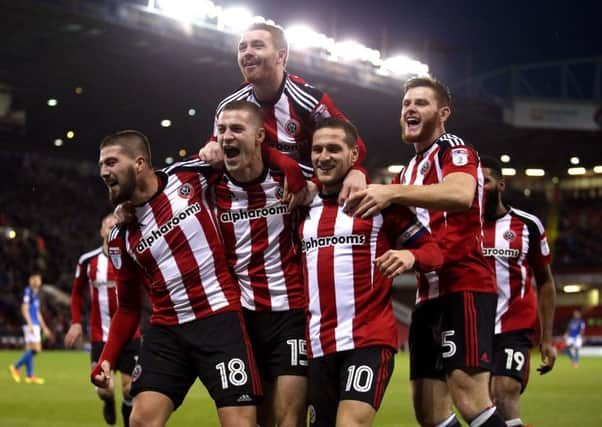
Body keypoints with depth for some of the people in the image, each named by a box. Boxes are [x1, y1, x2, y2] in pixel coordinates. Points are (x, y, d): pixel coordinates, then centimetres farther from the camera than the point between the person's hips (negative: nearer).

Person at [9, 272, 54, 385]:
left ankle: (29, 376, 7)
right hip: (31, 324, -9)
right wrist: (30, 324, -22)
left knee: (30, 350, 7)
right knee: (36, 348, -14)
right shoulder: (28, 292, -8)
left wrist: (45, 328, 26)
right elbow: (24, 309, -15)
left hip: (35, 325, 9)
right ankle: (16, 367, -7)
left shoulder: (36, 294, 20)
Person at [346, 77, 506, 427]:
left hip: (463, 286, -9)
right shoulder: (411, 168, 23)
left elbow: (461, 194, -27)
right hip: (430, 293, 9)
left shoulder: (454, 150, -4)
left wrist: (393, 193, -38)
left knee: (470, 397, -20)